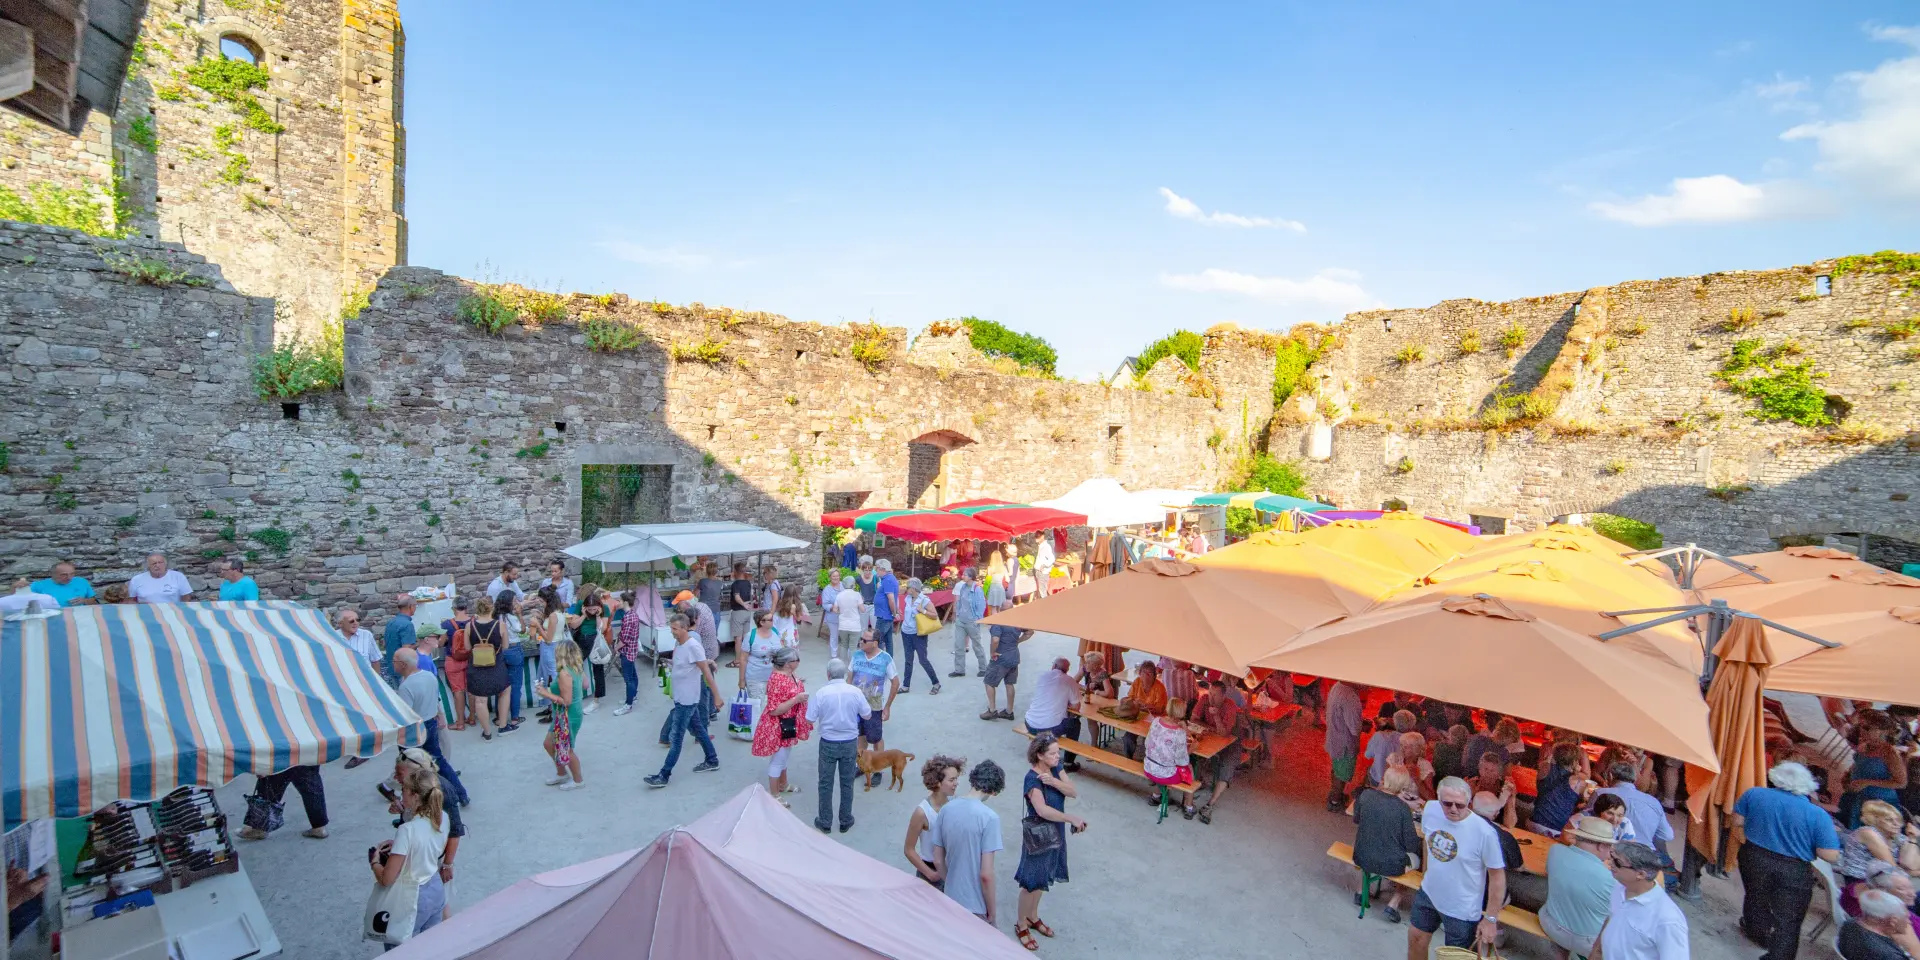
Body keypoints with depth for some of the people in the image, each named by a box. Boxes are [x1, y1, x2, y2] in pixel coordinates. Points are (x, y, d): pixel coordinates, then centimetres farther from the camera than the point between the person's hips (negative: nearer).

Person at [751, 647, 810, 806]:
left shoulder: (789, 674, -1)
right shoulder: (777, 680, -31)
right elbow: (774, 710, -30)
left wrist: (798, 685, 7)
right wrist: (797, 699, -32)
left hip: (788, 725, 10)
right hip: (778, 727, -10)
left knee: (784, 756, 26)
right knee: (777, 759, 7)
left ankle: (783, 785, 45)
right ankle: (774, 795, 24)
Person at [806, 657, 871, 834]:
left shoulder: (821, 693, -17)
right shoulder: (855, 692, -12)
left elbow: (810, 720, -9)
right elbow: (867, 715, 0)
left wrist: (809, 702, 9)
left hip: (828, 744, -1)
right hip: (850, 743, 2)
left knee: (826, 784, 14)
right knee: (847, 783, 15)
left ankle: (825, 822, 25)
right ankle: (846, 821, 26)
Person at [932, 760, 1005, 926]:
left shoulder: (946, 809, -5)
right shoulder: (989, 817, -22)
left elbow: (938, 861, 3)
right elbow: (986, 875, -21)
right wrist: (991, 912, -8)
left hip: (951, 900, 6)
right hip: (976, 907, -5)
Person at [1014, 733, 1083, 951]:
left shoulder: (1056, 768, -5)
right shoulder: (1033, 779, -29)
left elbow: (1073, 792, -12)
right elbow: (1043, 810, -39)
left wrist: (1053, 781, -29)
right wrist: (1073, 819, -38)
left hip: (1055, 832, 7)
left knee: (1042, 879, 23)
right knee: (1032, 882, 8)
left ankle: (1033, 917, 43)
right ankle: (1021, 925, 28)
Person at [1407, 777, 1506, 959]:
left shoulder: (1485, 833, -29)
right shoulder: (1430, 809, -14)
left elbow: (1497, 876, -18)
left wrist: (1490, 919, -14)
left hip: (1461, 910, -5)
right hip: (1428, 895, 5)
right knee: (1415, 940, 22)